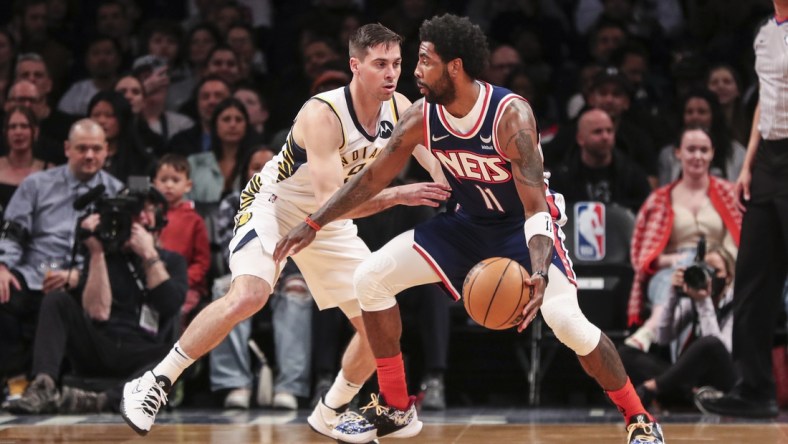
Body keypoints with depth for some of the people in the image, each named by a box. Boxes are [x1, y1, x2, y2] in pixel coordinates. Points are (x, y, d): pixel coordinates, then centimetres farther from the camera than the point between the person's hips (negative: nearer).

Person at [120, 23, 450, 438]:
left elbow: (438, 167, 4)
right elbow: (330, 202, -38)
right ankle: (153, 385, -20)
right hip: (273, 205, -7)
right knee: (248, 296, -32)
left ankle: (328, 416, 22)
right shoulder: (322, 114, -31)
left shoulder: (400, 109, -11)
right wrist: (399, 195, -45)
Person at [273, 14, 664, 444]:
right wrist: (314, 224, 0)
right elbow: (372, 178, 1)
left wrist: (539, 273, -49)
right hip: (468, 222, 6)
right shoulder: (421, 118, -14)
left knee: (567, 321, -26)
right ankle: (395, 409, 7)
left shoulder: (511, 116, -30)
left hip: (523, 223, -6)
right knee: (370, 278, -4)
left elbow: (535, 207, -33)